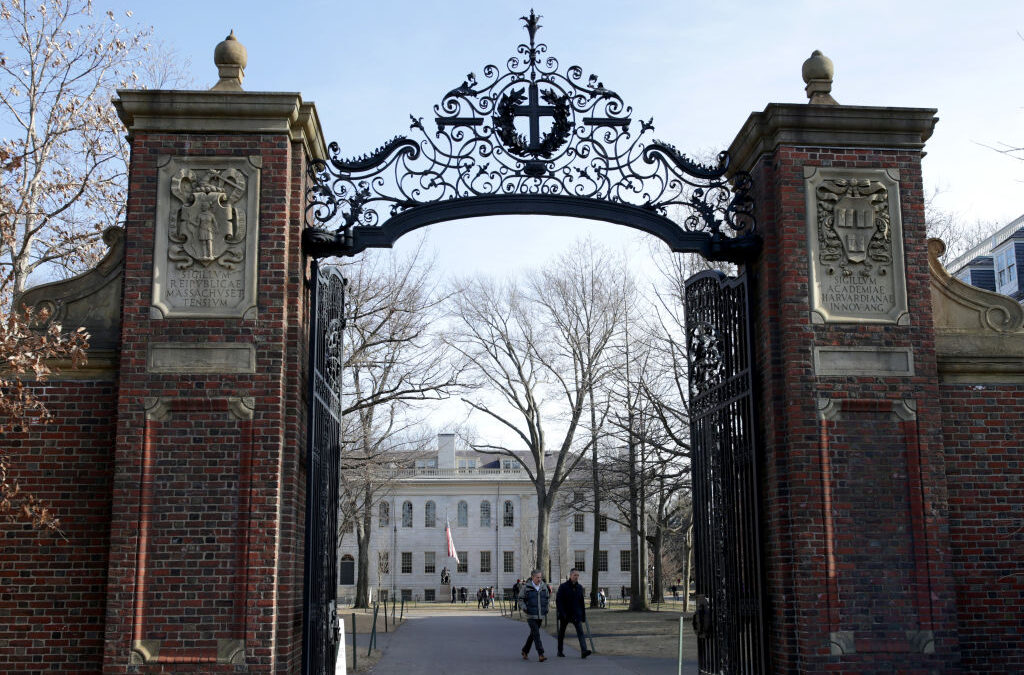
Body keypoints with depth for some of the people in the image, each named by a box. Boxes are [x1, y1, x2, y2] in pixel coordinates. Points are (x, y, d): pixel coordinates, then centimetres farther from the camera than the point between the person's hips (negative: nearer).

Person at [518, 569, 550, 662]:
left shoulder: (543, 586, 5)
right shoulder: (526, 587, -7)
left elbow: (547, 597, 20)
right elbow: (521, 599, -1)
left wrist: (546, 608, 8)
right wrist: (523, 607, -18)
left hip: (540, 615, 5)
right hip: (531, 615, -5)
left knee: (533, 634, 15)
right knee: (536, 634, -14)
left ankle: (525, 651, 32)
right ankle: (540, 655, -17)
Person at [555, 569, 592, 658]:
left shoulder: (579, 587, 7)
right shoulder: (563, 587, -7)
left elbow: (581, 602, 14)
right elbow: (558, 600, -11)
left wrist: (583, 615, 11)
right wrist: (561, 613, -20)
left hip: (576, 614, 3)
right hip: (565, 614, -3)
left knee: (580, 631, -13)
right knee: (562, 633, 10)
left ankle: (584, 651, -24)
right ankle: (560, 651, 26)